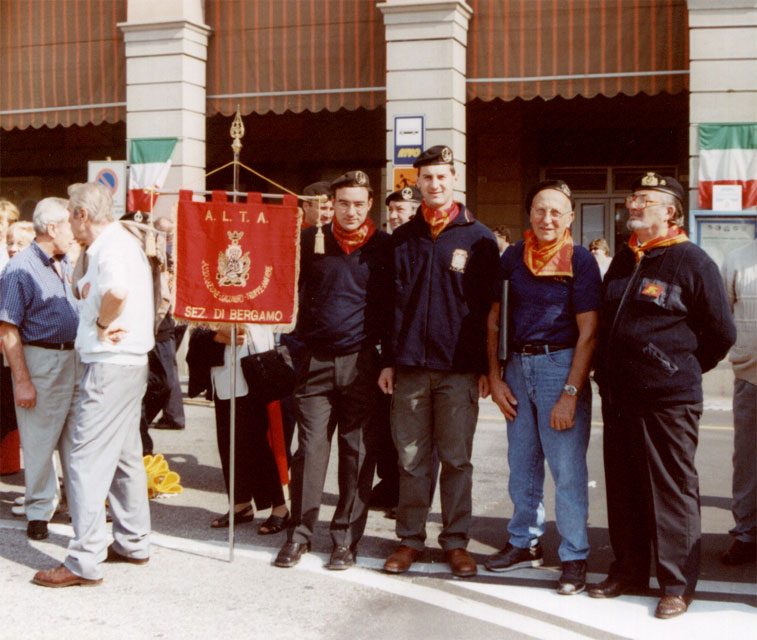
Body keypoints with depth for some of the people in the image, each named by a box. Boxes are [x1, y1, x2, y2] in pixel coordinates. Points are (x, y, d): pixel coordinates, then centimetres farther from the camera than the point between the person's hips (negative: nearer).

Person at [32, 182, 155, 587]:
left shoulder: (111, 246, -15)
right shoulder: (125, 242, 18)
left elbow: (117, 290, -36)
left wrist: (102, 324, -20)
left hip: (110, 364, -11)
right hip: (132, 362, 11)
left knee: (87, 461, -8)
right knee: (124, 456, 17)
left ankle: (85, 562, -5)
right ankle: (133, 543, 27)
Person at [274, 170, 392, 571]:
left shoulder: (384, 248, 4)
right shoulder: (310, 241, 6)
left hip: (360, 361, -1)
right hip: (316, 360, 1)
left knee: (357, 451, 3)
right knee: (310, 447, 1)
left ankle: (346, 538, 13)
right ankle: (300, 533, 12)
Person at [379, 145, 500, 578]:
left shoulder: (478, 238, 3)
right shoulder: (403, 239, 11)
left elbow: (488, 306, 2)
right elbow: (393, 301, 11)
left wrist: (486, 367, -3)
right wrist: (388, 359, 5)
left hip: (459, 367, -2)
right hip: (410, 365, 2)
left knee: (457, 457, 5)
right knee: (412, 458, 6)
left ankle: (456, 541, 16)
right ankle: (411, 539, 17)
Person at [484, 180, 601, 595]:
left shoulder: (579, 261, -6)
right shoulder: (513, 257, 7)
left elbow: (588, 333, -9)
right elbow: (494, 318, 11)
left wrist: (570, 394, -15)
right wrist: (494, 377, 4)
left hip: (560, 363, -5)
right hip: (518, 365, 5)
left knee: (567, 468, -3)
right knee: (521, 463, 13)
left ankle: (574, 557, 10)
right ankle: (525, 542, 29)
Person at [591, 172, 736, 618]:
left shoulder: (692, 261, -5)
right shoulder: (622, 262, 15)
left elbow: (721, 333, -2)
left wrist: (683, 369, 5)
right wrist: (607, 374, 15)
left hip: (669, 398, -6)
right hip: (618, 397, 7)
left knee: (673, 490, 0)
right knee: (623, 488, 12)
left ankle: (678, 585, 11)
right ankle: (629, 570, 26)